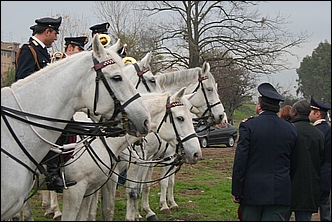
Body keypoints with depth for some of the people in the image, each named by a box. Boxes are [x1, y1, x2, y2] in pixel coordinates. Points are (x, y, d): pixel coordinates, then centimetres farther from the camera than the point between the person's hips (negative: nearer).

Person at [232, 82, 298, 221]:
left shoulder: (248, 126, -6)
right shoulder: (290, 129, 5)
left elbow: (240, 161, -8)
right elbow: (292, 164, 11)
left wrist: (236, 192, -3)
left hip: (252, 191, -2)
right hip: (281, 193, 3)